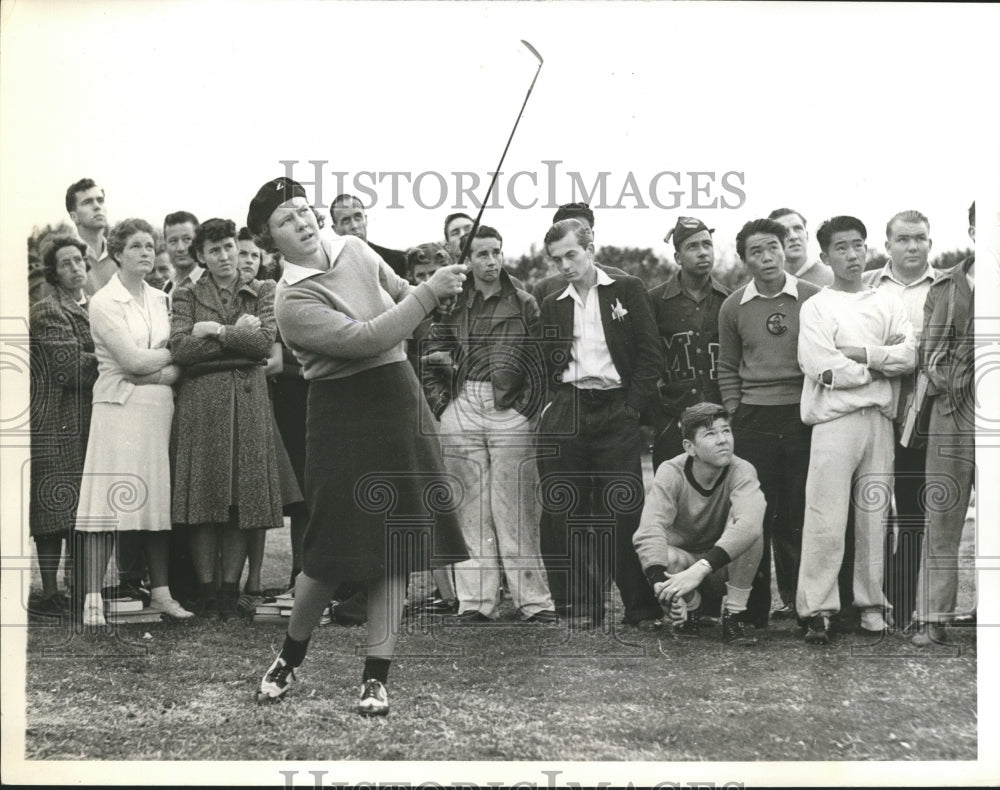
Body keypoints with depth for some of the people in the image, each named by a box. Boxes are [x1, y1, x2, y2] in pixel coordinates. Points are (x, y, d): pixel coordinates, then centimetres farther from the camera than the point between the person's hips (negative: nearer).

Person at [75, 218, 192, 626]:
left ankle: (161, 591, 11)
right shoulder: (104, 302, -4)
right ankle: (93, 598, -7)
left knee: (158, 500, 6)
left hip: (159, 408, 6)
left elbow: (178, 366, 9)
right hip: (120, 408, -5)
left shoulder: (159, 299, 14)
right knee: (108, 503, -8)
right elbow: (132, 359, -12)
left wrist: (156, 373, -11)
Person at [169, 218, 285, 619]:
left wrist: (216, 331, -5)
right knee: (203, 497, -4)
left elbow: (264, 342, -2)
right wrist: (238, 334, -4)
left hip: (248, 399, 1)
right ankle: (206, 590, 1)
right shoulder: (187, 296, 11)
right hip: (199, 400, -1)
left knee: (243, 499, -2)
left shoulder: (263, 291, 14)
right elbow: (180, 350, -4)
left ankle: (230, 588, 3)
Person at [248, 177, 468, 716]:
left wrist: (429, 291, 1)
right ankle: (290, 656, 25)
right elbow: (367, 337, -24)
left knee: (396, 547, 3)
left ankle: (376, 675, 11)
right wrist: (430, 292, -20)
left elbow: (399, 292, 23)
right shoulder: (293, 301, -15)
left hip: (400, 402, 6)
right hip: (345, 415, -6)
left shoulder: (353, 250, 6)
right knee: (332, 553, -1)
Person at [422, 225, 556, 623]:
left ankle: (534, 599, 0)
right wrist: (441, 403, 4)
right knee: (470, 509, 3)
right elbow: (431, 360, 13)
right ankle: (475, 601, 8)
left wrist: (528, 405, -5)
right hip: (461, 410, 2)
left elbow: (541, 361, 3)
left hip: (510, 411, -2)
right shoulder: (453, 306, 11)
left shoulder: (524, 305, 6)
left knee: (515, 508, -4)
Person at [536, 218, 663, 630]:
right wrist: (555, 407, 3)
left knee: (624, 512, -5)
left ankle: (643, 609, 4)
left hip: (616, 411, -3)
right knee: (563, 514, -1)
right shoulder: (553, 305, 15)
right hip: (565, 416, 3)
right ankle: (579, 607, 6)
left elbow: (650, 354, 1)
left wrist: (631, 406, -5)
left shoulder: (627, 290, 5)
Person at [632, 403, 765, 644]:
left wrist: (701, 569, -55)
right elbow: (649, 530, -36)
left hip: (726, 565, 0)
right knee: (662, 555, -35)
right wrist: (661, 584, -55)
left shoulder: (741, 472, -22)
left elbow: (749, 524, -43)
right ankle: (691, 605, -1)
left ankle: (734, 615, -14)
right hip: (683, 557, 0)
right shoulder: (671, 473, -22)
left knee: (751, 524, -30)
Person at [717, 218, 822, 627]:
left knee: (802, 513, 1)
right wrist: (735, 414, 6)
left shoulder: (814, 299, 1)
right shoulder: (733, 307, 7)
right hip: (753, 420, 1)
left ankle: (802, 600, 13)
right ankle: (755, 608, 9)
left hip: (804, 416, -1)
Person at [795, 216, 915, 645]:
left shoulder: (888, 303, 14)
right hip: (835, 418, -3)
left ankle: (872, 604, 14)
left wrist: (856, 354, -9)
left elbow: (909, 355, -1)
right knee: (826, 520, -8)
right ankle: (817, 610, -3)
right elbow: (823, 368, -9)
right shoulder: (816, 306, 4)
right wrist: (882, 361, -2)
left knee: (874, 516, 6)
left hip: (879, 418, 4)